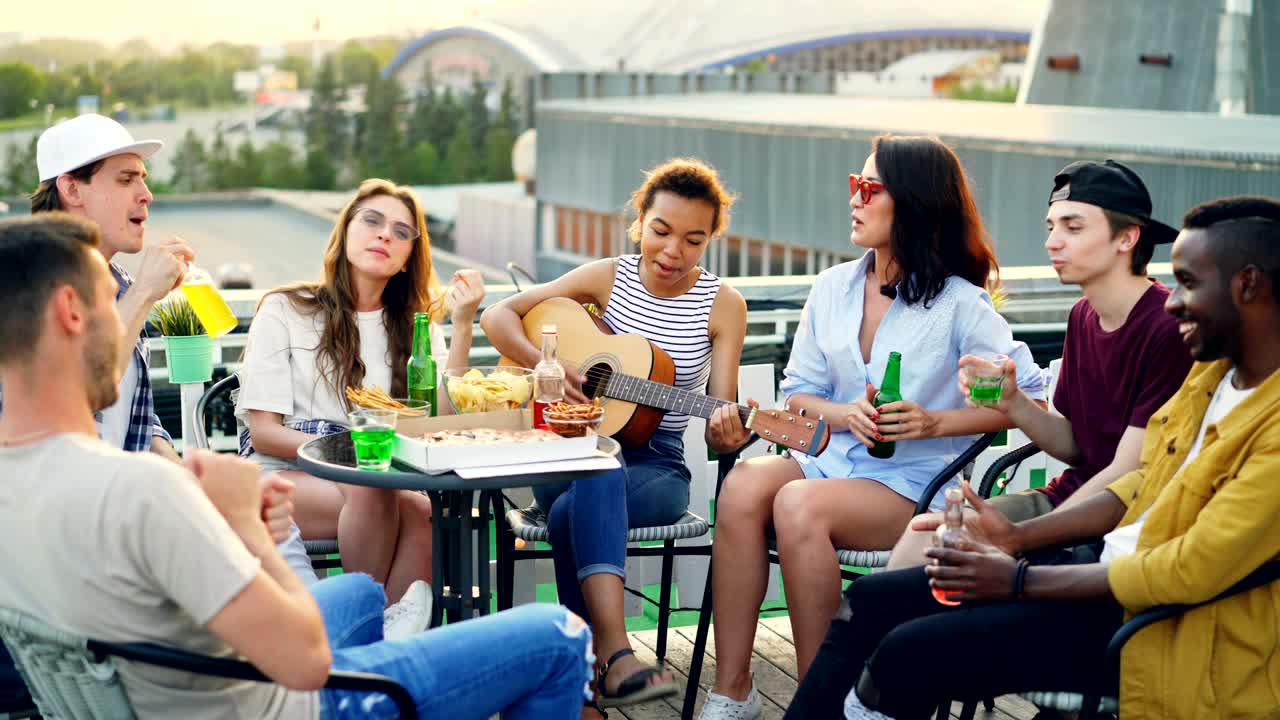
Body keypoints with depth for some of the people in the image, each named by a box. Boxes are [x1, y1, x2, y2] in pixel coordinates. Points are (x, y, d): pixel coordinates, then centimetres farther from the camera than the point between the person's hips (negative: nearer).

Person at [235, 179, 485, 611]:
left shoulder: (415, 326, 16)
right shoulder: (285, 311, 4)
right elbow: (264, 432, -2)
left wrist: (462, 325, -7)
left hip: (379, 476, 3)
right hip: (283, 471, -3)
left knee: (425, 510, -33)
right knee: (372, 491, -36)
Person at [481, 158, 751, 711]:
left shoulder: (723, 305, -1)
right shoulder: (608, 278, 3)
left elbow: (720, 410, -7)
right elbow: (498, 317, 5)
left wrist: (726, 432, -31)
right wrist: (544, 364, -14)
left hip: (657, 464, -1)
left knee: (571, 513, -35)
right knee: (601, 464, -39)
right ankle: (616, 655, -50)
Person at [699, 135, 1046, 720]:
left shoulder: (959, 304, -5)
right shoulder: (833, 288, 11)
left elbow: (1029, 397, -5)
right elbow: (798, 392, 13)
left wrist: (935, 422, -15)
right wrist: (847, 416, -8)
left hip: (914, 482, -5)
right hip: (833, 455, 5)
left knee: (799, 504, -34)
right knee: (743, 484, -28)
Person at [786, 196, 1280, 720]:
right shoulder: (1213, 370, 9)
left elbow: (1193, 570, -24)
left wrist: (1020, 579, -17)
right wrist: (1020, 537, 3)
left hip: (1171, 627, -9)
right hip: (1108, 567, 9)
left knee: (907, 654, -21)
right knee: (871, 599, 3)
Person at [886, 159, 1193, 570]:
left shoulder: (1169, 328, -18)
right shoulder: (1083, 316, 8)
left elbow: (1127, 476, -17)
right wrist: (1013, 404, -5)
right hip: (1070, 494, 7)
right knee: (926, 536, -8)